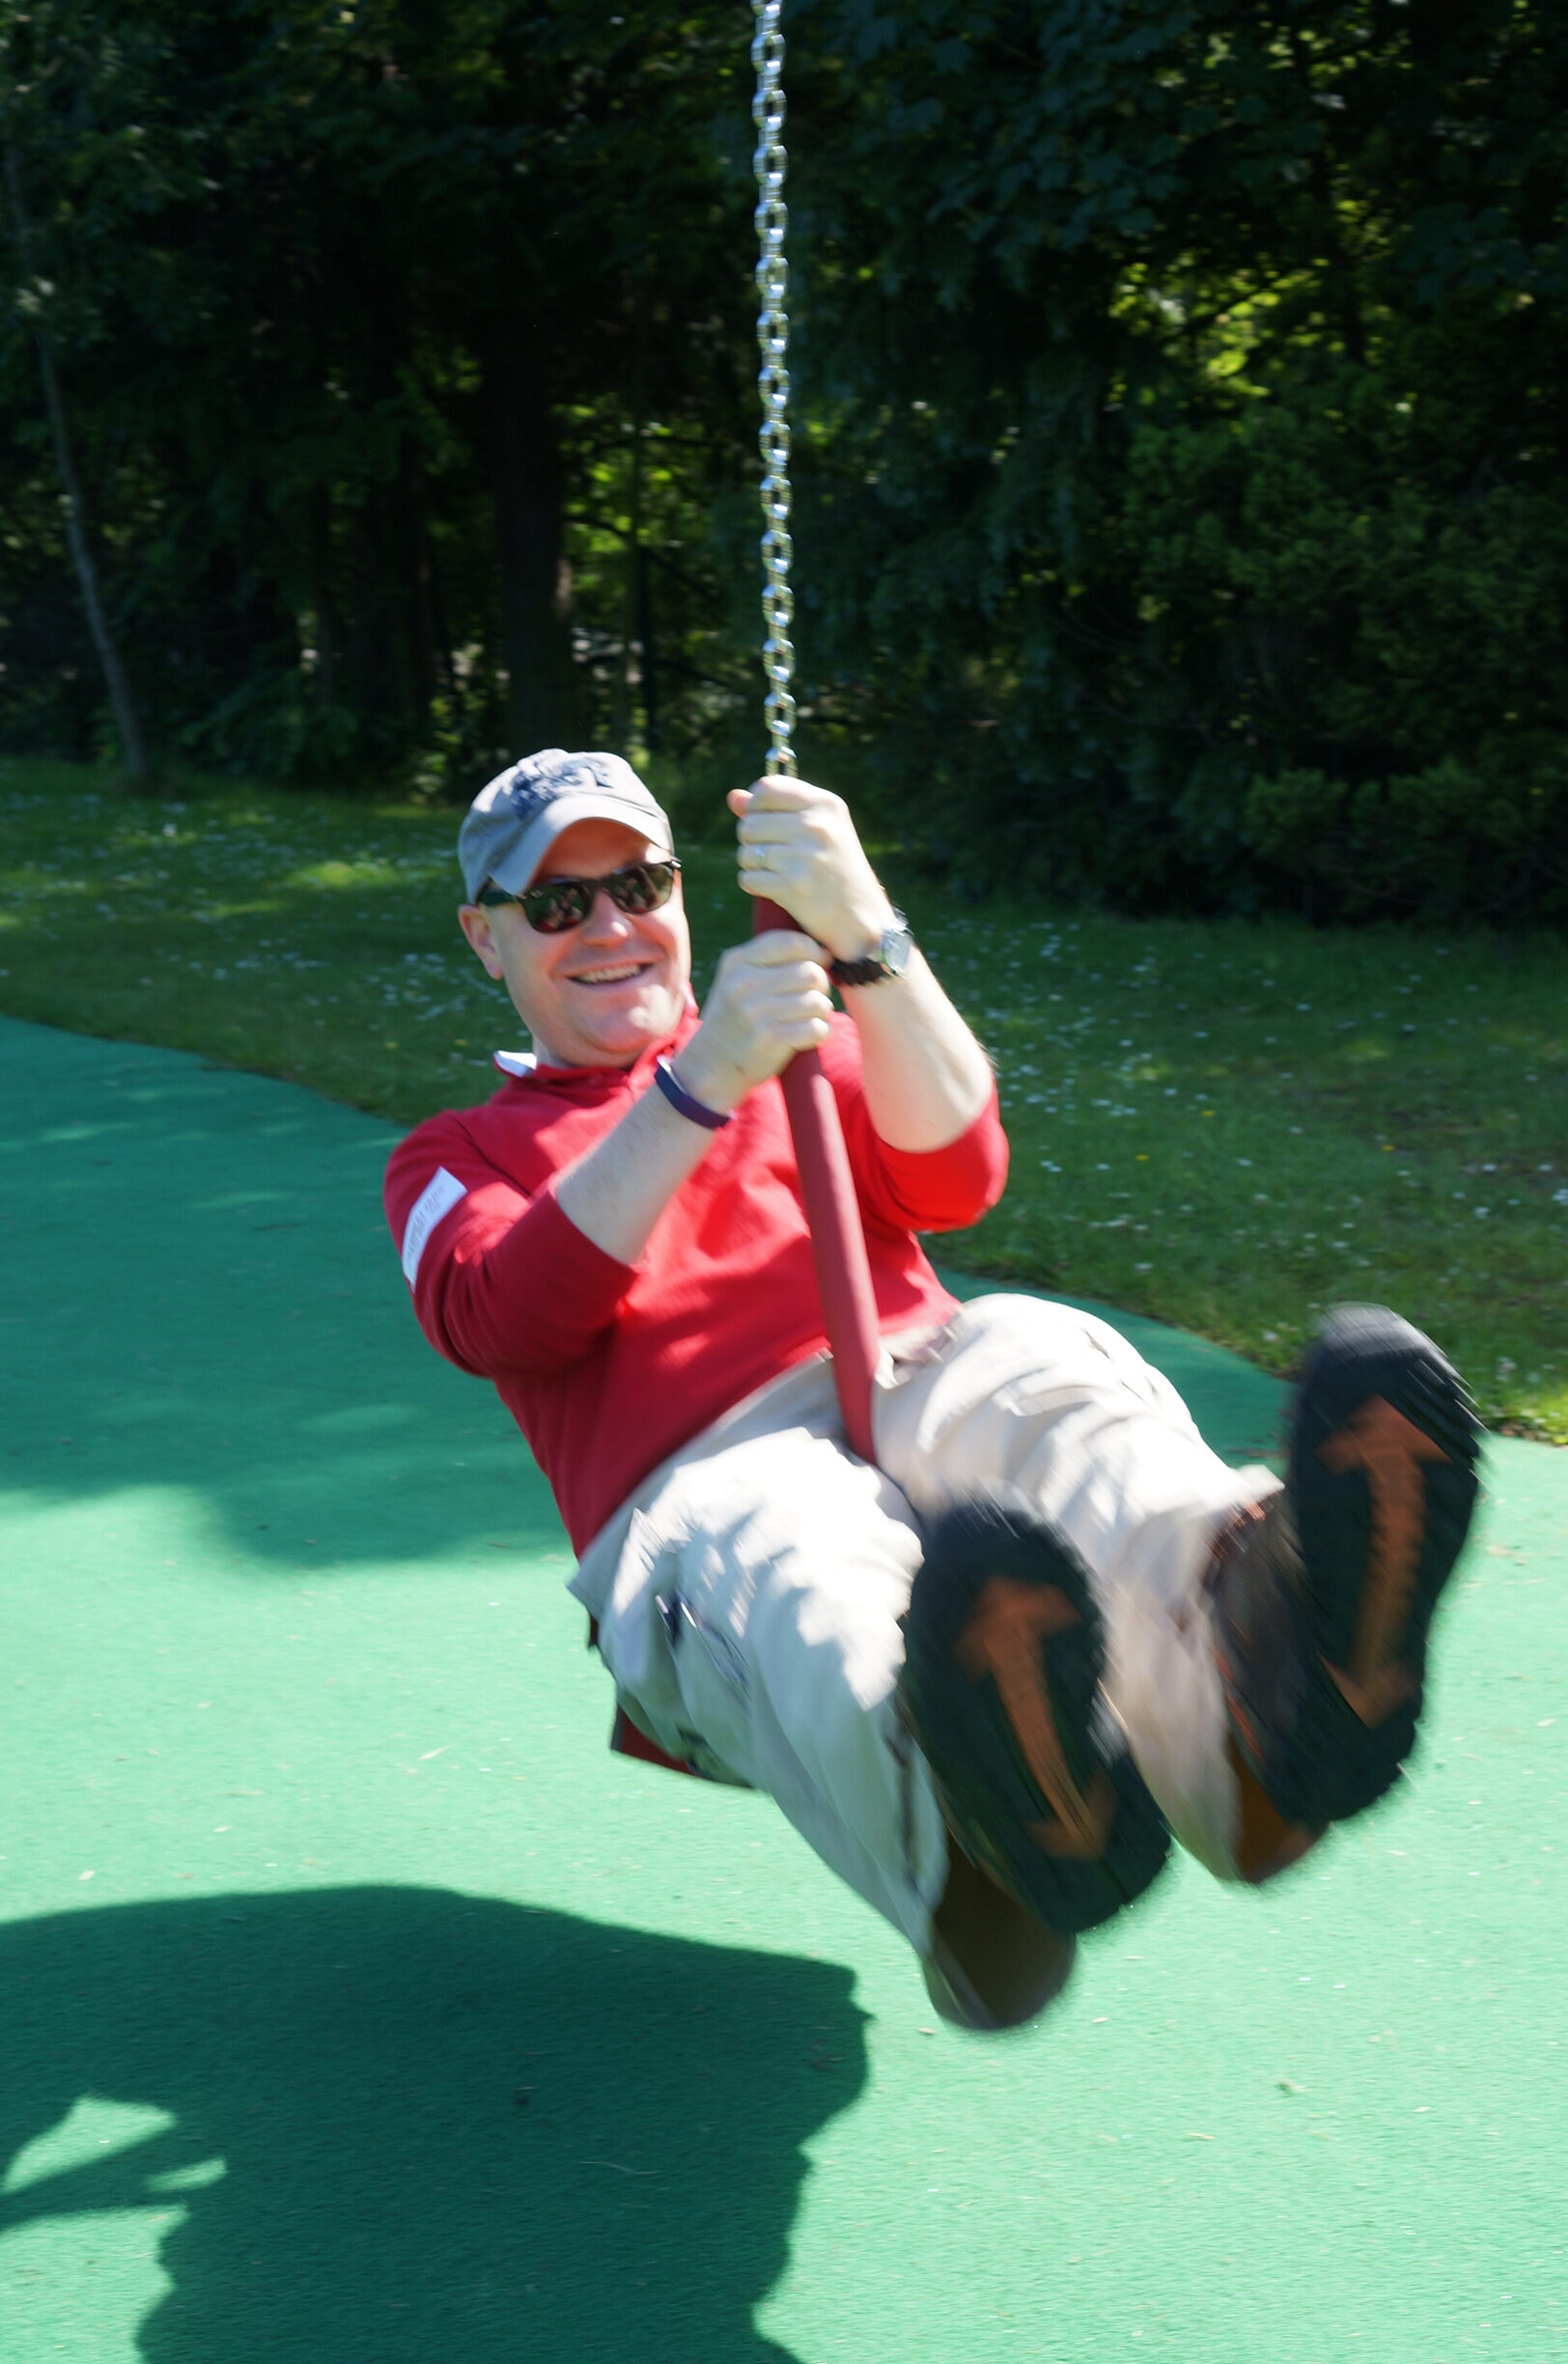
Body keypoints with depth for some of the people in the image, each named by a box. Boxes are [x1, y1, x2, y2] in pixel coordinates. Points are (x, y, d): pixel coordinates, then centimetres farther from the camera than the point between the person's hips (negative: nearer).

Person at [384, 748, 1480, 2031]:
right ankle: (978, 1850, -73)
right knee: (795, 1570, -39)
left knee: (1037, 1362, -34)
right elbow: (504, 1321, -1)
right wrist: (698, 1085, -11)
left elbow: (954, 1178, 8)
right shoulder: (459, 1156, 26)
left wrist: (866, 938, -9)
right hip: (698, 1486, -2)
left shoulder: (801, 1055, 32)